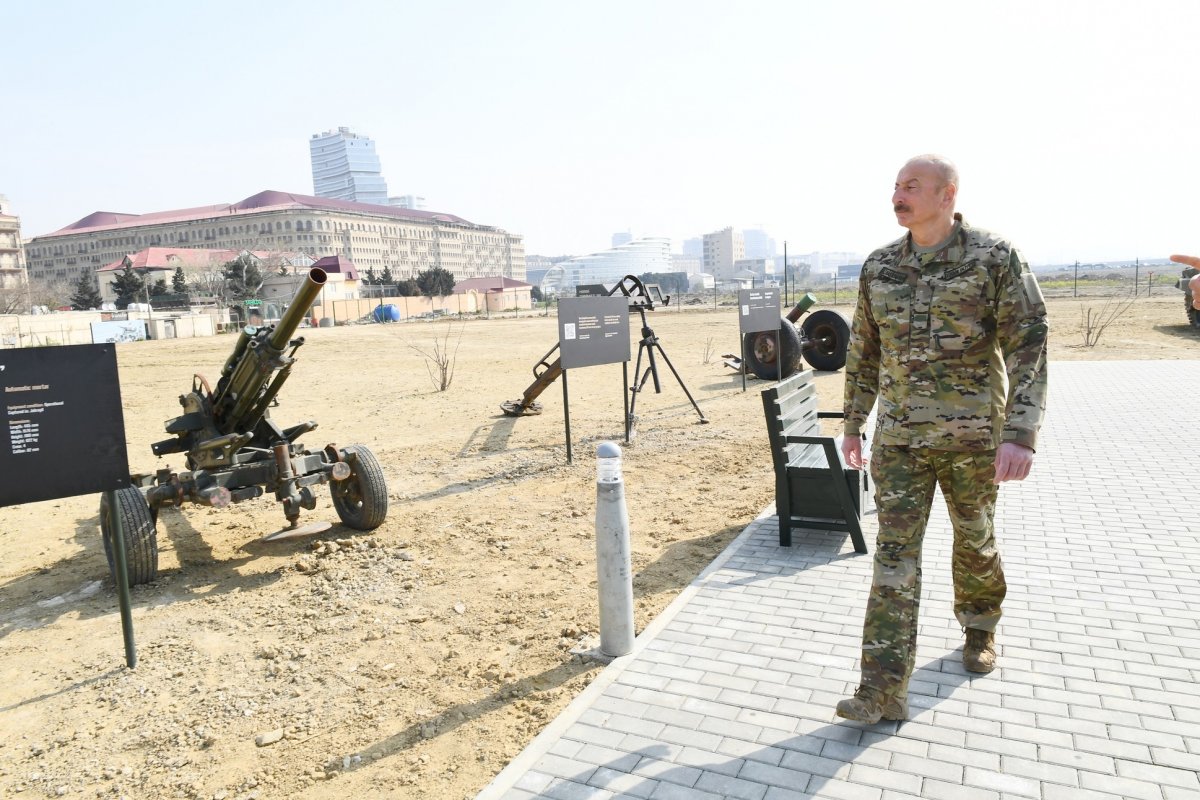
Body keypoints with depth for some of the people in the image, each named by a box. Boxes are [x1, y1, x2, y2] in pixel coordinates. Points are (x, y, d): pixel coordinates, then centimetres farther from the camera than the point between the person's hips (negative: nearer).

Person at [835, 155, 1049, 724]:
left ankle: (979, 629, 45)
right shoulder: (879, 267, 4)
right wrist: (853, 424, 14)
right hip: (899, 438, 2)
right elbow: (863, 353, 12)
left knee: (975, 539, 17)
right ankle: (884, 689, -1)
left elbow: (1028, 347, -11)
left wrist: (1021, 434, -21)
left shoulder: (996, 258, -7)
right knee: (895, 555, -3)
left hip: (973, 435, -2)